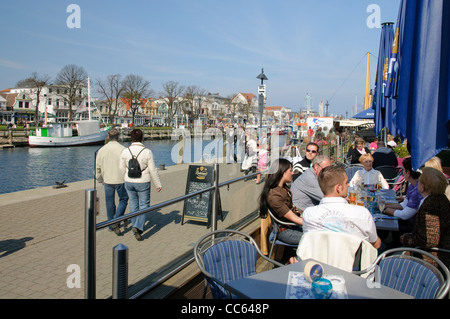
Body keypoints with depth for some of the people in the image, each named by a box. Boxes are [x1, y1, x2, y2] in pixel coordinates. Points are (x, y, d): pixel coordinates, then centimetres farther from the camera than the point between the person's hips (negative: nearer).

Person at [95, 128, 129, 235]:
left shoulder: (101, 150, 1)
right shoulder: (122, 149, -13)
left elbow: (98, 167, 7)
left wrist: (100, 180, 20)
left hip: (107, 181, 4)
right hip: (120, 180, -3)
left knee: (110, 202, 14)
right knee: (123, 200, 12)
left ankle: (111, 225, 24)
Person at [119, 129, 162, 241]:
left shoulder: (125, 151, -5)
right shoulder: (147, 152, -13)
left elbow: (122, 168, 4)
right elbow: (153, 170, -10)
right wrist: (158, 184, 0)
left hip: (129, 182, 3)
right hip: (143, 183, -3)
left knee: (133, 204, 16)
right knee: (144, 204, 7)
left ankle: (135, 225, 24)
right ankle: (138, 226, -9)